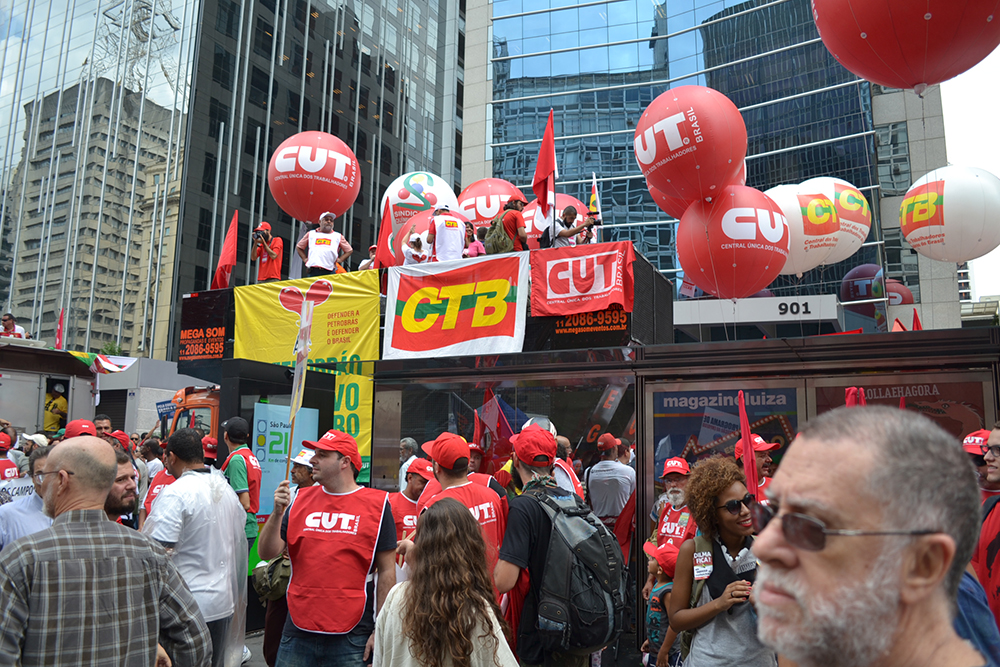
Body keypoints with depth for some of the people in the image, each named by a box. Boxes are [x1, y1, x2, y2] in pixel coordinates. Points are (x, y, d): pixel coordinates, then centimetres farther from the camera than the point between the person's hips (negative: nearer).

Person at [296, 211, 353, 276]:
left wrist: (340, 260, 7)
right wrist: (304, 259, 13)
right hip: (312, 271, 1)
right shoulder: (311, 234, 20)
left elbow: (349, 250, 21)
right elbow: (298, 247, 28)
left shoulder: (338, 236, 18)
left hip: (329, 271, -1)